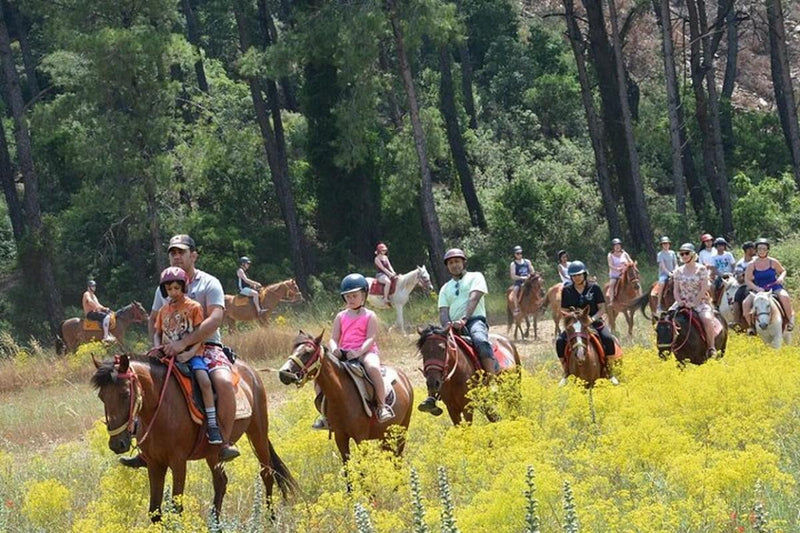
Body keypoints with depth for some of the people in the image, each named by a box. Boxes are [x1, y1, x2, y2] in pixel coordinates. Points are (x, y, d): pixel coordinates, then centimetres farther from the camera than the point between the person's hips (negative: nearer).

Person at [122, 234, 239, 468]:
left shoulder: (209, 284, -4)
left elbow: (215, 319, -18)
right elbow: (153, 321, 21)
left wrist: (184, 343, -27)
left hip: (206, 347, -5)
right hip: (173, 351, 6)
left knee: (224, 382, -35)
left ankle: (224, 442, -21)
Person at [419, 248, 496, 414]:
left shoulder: (475, 277, 11)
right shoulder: (446, 288, 24)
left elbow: (473, 299, -7)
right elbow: (443, 312, 12)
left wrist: (464, 319, -25)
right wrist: (447, 324, -14)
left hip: (474, 320, -5)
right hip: (453, 327, 5)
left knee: (481, 341, -39)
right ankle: (432, 396, -23)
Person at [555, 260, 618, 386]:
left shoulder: (594, 288, -2)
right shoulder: (567, 290, 2)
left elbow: (602, 308, -3)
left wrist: (593, 318, -20)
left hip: (594, 322, -1)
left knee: (608, 339, -28)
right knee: (560, 341, -24)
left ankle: (609, 371, -12)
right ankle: (566, 372, -8)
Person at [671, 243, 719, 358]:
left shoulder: (701, 269, -1)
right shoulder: (678, 271, 10)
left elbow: (704, 289, -7)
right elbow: (676, 290, 9)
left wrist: (694, 303, -17)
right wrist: (679, 301, -11)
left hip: (699, 302, -4)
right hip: (683, 303, 4)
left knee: (707, 319, -32)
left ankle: (711, 348, -21)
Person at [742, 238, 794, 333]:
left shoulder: (773, 262, 1)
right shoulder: (752, 265, 0)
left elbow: (783, 271, 15)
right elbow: (747, 280, -1)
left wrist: (781, 278, -9)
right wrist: (756, 288, -18)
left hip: (774, 288, -1)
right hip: (758, 290, 1)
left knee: (784, 297, -33)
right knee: (745, 303, -22)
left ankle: (791, 320, -17)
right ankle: (751, 326, -6)